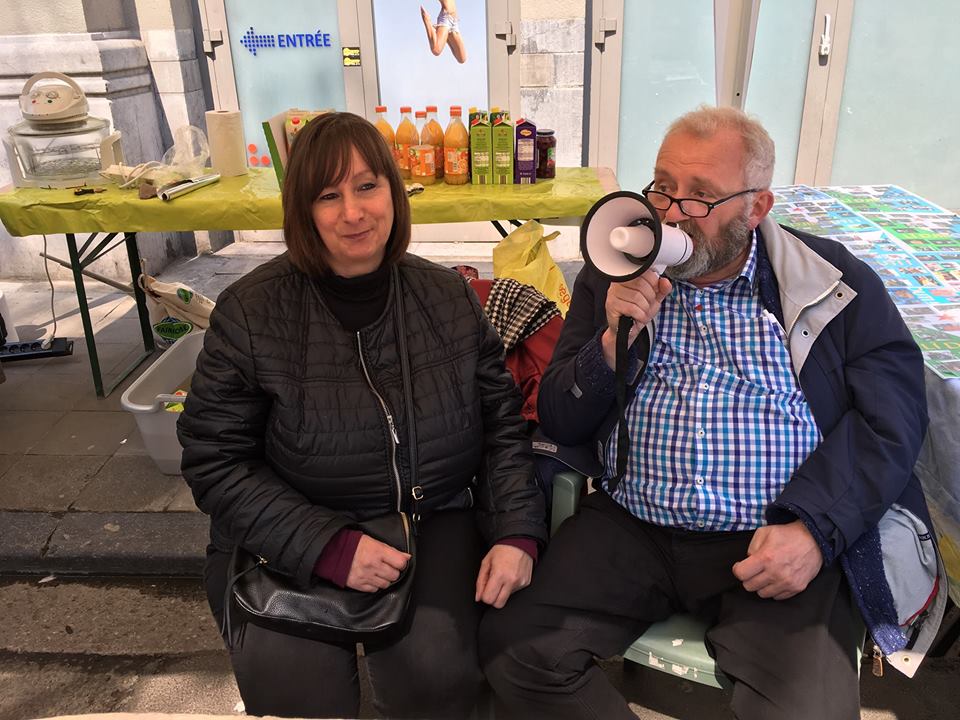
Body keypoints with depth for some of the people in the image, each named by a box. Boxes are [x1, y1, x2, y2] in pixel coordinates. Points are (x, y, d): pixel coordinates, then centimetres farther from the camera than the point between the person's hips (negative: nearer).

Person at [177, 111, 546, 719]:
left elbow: (502, 425, 5)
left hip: (434, 523, 2)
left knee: (437, 669, -21)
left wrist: (517, 532, -10)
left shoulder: (450, 298, 0)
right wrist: (327, 546, -19)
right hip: (291, 542, -1)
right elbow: (214, 463, -8)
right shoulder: (250, 312, -8)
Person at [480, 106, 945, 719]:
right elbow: (560, 424, 6)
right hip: (629, 530, 3)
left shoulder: (836, 283, 1)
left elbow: (893, 415, -2)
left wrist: (814, 528, -16)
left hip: (777, 544, -1)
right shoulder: (613, 278, 7)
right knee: (512, 646, -14)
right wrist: (613, 344, -13)